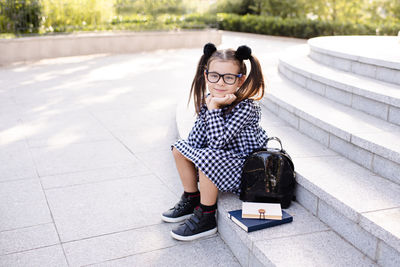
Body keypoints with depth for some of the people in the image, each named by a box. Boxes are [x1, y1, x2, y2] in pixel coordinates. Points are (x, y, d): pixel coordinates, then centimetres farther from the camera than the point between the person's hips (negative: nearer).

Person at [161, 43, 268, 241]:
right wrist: (208, 105, -17)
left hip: (244, 166, -8)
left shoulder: (245, 107, -27)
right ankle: (191, 200, 19)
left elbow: (218, 141, -33)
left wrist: (214, 107, -31)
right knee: (180, 148, 5)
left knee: (208, 158, -31)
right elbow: (194, 140, -6)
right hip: (223, 158, 9)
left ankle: (206, 218, -13)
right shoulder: (208, 99, -5)